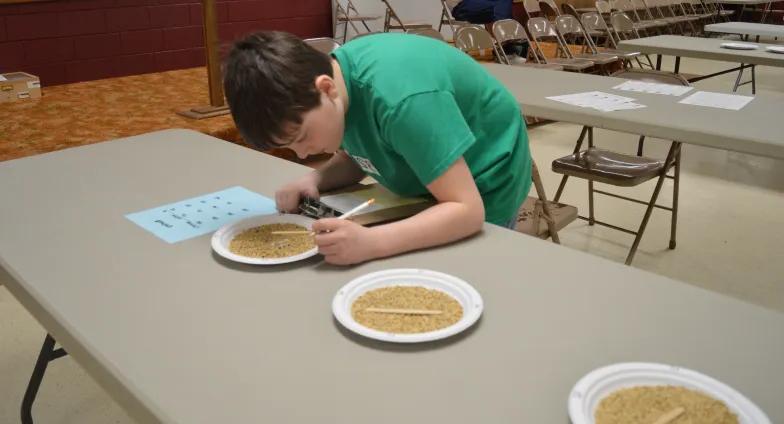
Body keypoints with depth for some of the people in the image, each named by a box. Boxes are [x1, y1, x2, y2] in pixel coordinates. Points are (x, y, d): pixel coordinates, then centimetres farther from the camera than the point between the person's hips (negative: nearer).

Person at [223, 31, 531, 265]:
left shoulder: (400, 98, -38)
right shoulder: (337, 73, -15)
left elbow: (467, 211, -37)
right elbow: (357, 156, 2)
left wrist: (369, 243, -48)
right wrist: (313, 181, -19)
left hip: (484, 185, -6)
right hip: (422, 185, 7)